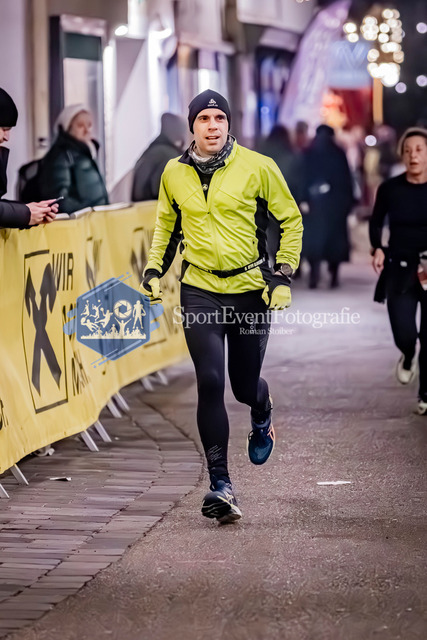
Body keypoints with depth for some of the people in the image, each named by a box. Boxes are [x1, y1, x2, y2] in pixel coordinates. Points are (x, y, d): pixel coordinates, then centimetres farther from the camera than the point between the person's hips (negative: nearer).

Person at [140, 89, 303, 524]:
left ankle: (262, 418, 48)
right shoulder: (175, 173, 2)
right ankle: (220, 484, -7)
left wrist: (284, 275, -4)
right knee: (210, 382, -11)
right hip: (199, 291, 1)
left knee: (245, 384, 8)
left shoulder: (258, 168, -6)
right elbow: (166, 224, 20)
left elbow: (290, 219, 3)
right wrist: (154, 269, 9)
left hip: (251, 289, -1)